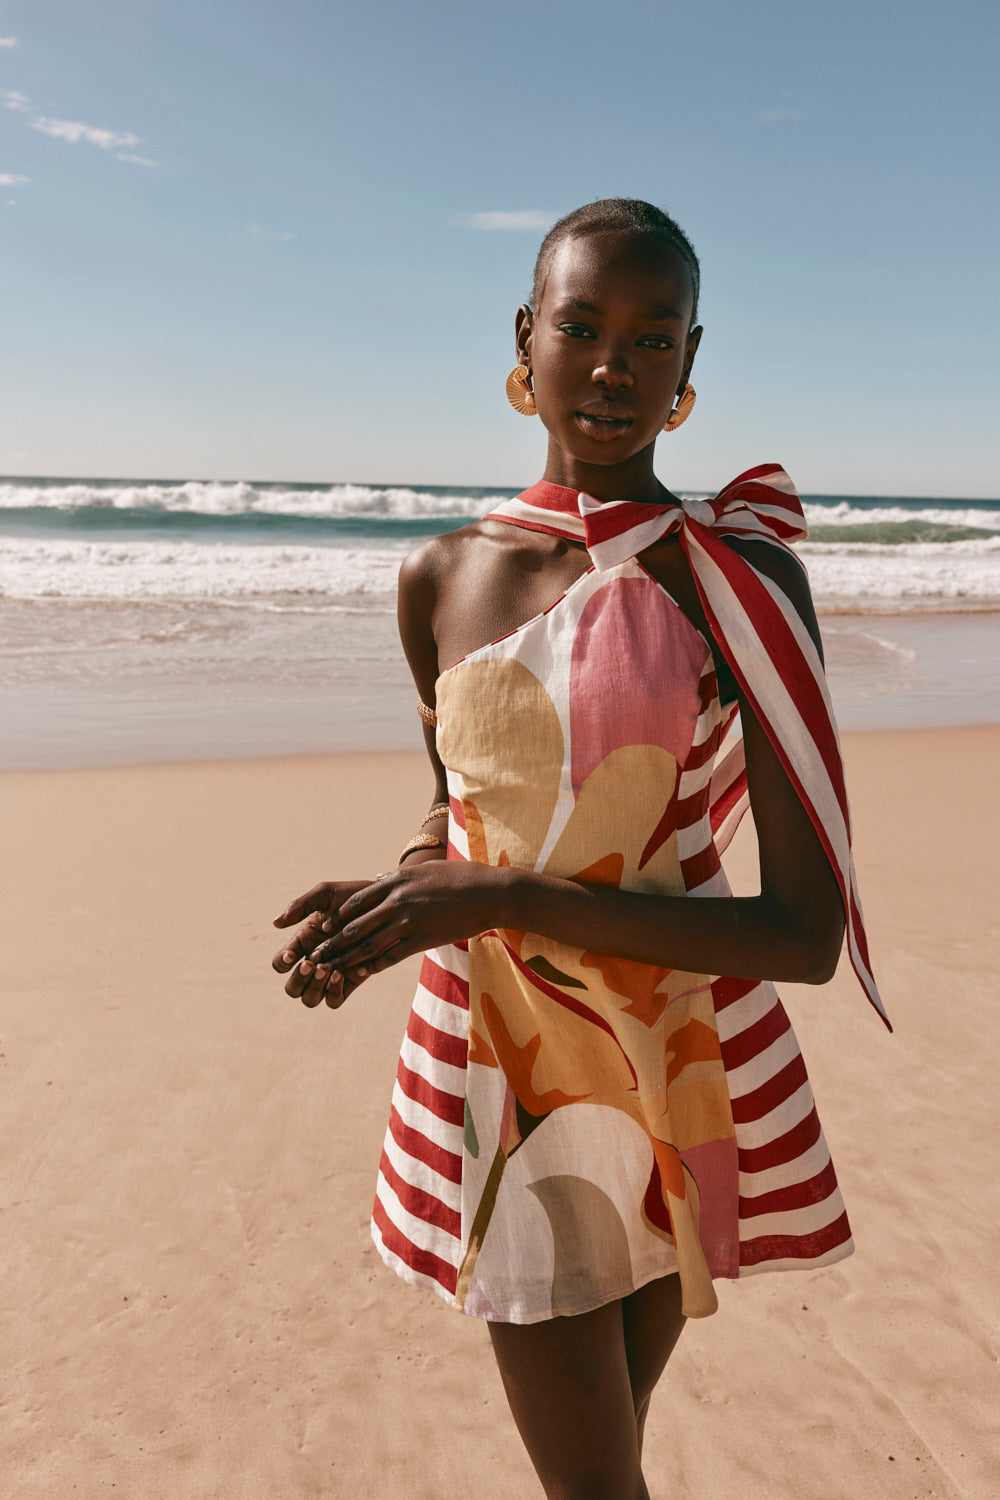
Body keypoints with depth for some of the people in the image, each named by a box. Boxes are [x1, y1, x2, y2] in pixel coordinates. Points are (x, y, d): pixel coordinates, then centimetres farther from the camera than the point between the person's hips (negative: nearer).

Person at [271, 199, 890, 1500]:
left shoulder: (744, 576, -12)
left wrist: (504, 897, -24)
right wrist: (377, 910, -8)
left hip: (691, 1076, -1)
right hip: (504, 1078, 2)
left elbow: (809, 932, -17)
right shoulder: (441, 580, -1)